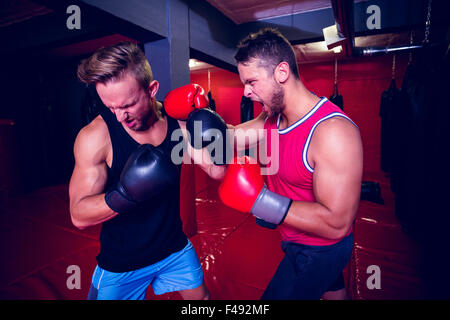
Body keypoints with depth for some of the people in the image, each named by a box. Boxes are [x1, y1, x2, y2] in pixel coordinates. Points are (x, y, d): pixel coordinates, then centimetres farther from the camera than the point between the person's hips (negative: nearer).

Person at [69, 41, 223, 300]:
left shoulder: (178, 124, -11)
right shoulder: (95, 135, -21)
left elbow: (217, 172, -7)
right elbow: (79, 216, -20)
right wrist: (125, 195, -39)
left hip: (175, 248, 4)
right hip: (120, 263, -3)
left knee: (201, 296, 21)